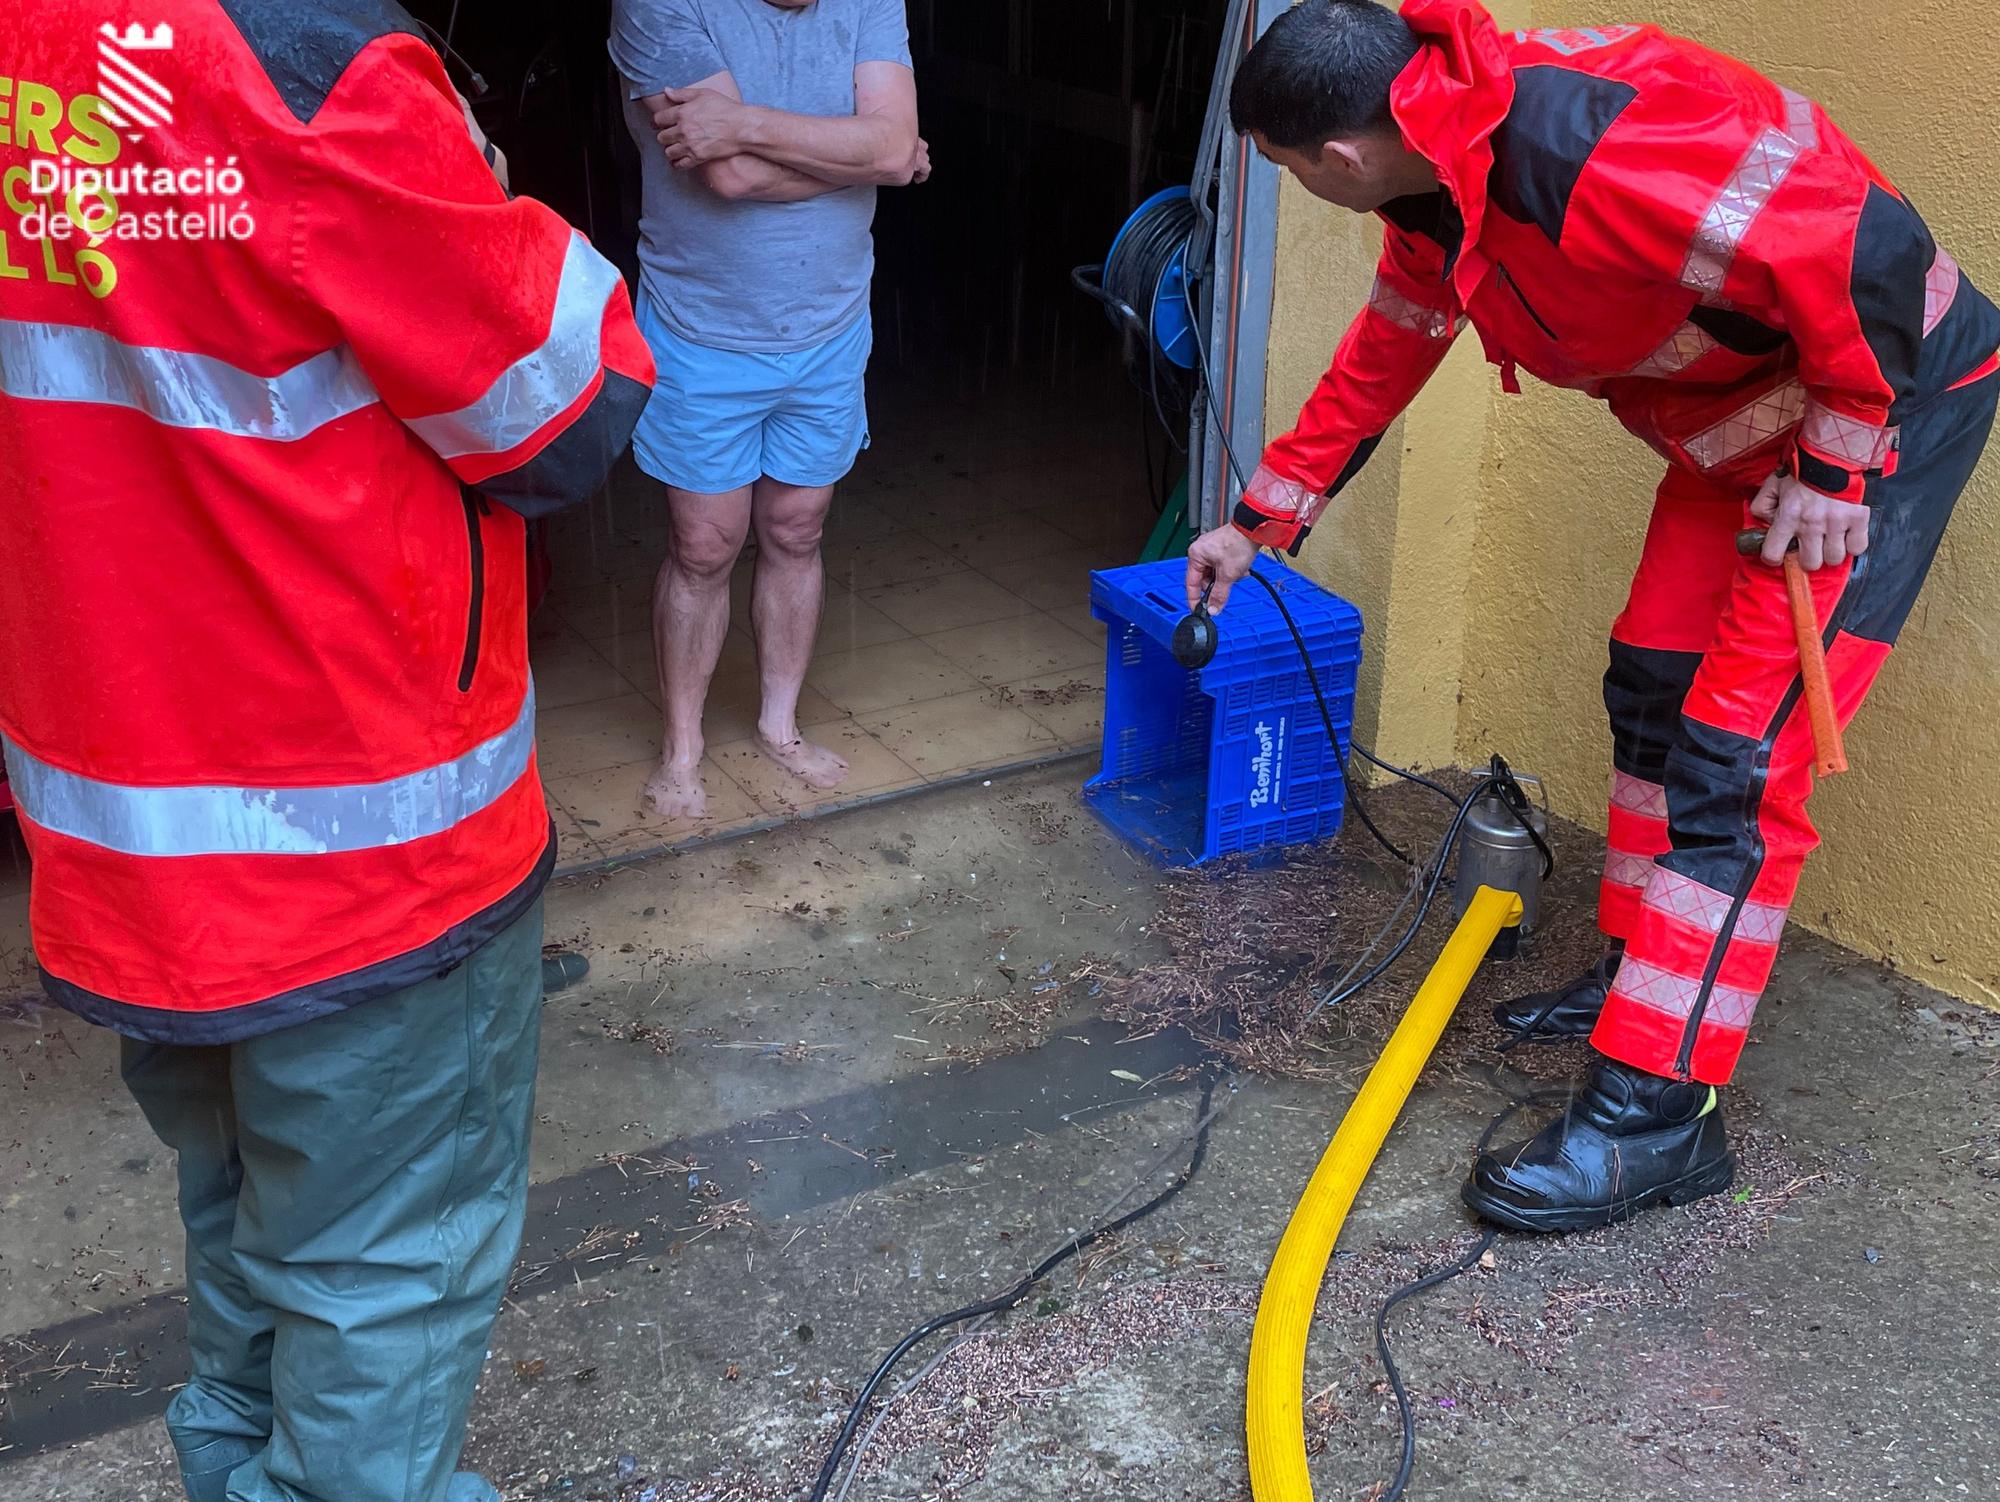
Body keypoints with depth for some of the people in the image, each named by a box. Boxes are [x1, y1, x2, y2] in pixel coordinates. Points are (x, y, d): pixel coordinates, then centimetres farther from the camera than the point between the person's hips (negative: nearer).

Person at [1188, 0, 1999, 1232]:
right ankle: (1647, 976, 32)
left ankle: (1659, 1111, -7)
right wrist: (1258, 522, 22)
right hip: (1738, 416, 10)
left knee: (1734, 755, -12)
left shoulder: (1588, 153, -35)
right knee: (1654, 691, 16)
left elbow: (1873, 251, -34)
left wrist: (1832, 464, -23)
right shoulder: (1437, 178, -2)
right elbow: (1382, 358, 15)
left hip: (1885, 392, -9)